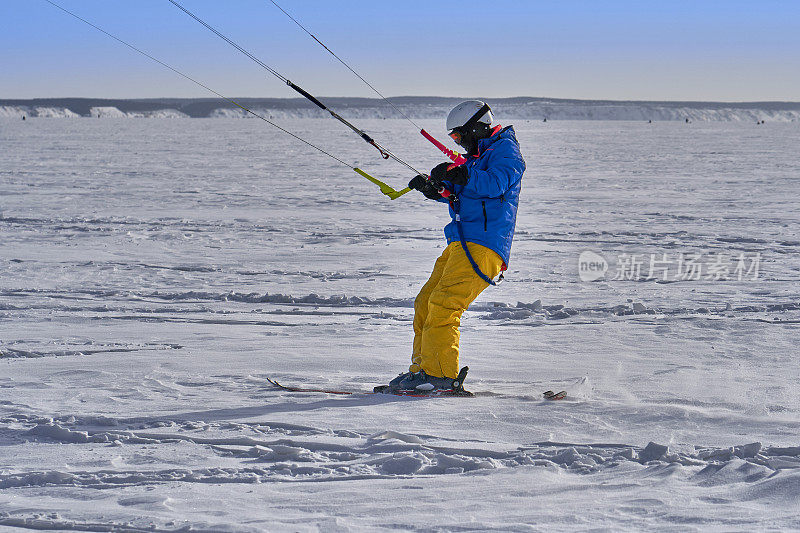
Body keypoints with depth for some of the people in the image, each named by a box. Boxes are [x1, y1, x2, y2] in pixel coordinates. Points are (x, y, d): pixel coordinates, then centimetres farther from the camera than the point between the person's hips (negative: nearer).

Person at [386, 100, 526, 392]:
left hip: (482, 246, -10)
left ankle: (440, 375, -21)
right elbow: (456, 193, 29)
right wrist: (433, 186, 8)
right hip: (461, 245, 10)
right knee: (425, 303, 7)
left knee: (443, 304, -20)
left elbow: (495, 183, -22)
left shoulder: (505, 150, -3)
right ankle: (422, 370, 11)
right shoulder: (478, 155, 26)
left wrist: (459, 174, -32)